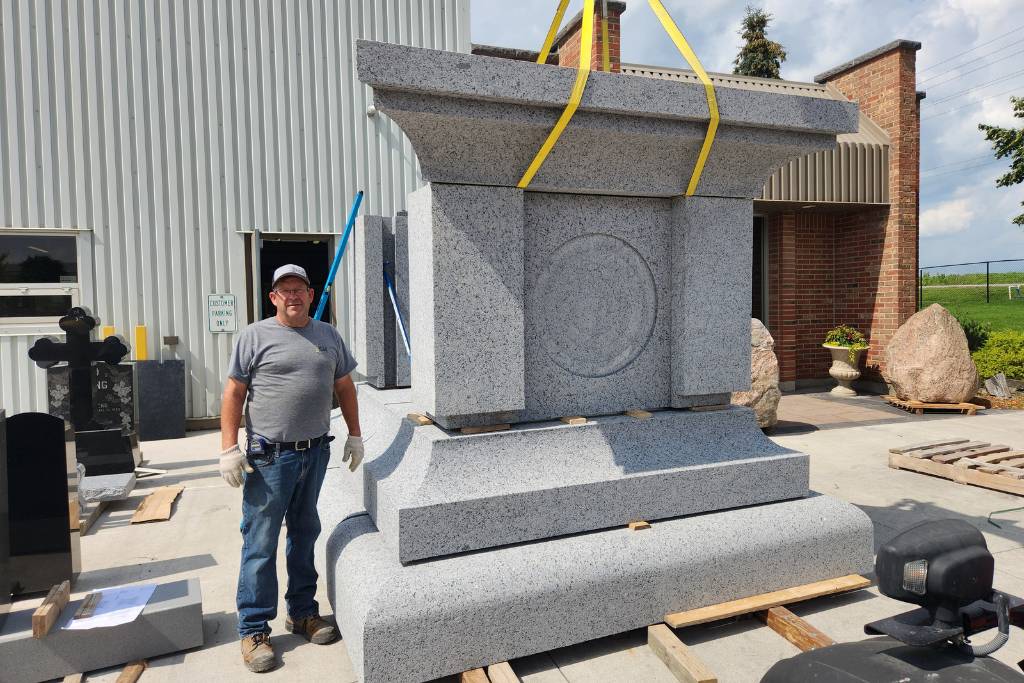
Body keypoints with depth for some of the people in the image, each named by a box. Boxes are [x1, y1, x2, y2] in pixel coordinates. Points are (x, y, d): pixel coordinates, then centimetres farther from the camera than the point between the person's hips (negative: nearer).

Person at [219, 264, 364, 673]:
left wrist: (354, 435, 13)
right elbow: (233, 393, -4)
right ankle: (253, 630, 15)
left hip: (316, 454, 5)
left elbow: (344, 386, 16)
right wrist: (229, 448, -11)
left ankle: (302, 612, 30)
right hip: (270, 457, -4)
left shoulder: (328, 336, 10)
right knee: (261, 543, 1)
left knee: (305, 534, 16)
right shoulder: (255, 336, -3)